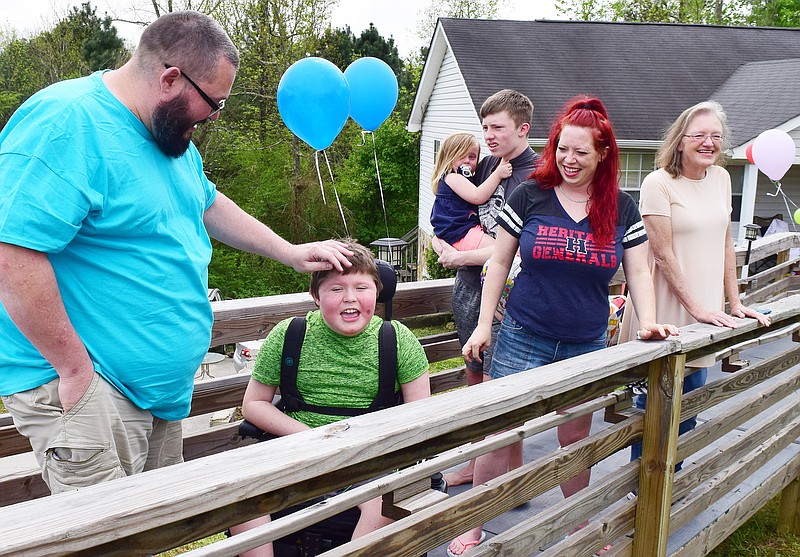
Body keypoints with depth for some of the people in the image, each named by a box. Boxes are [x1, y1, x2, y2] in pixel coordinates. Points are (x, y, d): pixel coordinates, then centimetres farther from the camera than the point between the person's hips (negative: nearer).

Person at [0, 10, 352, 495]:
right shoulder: (67, 123, -21)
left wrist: (291, 253, 22)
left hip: (160, 383, 10)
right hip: (81, 382, -9)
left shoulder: (169, 136, 10)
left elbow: (209, 205, 27)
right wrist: (76, 367, -22)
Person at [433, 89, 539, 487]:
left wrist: (461, 257, -10)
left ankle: (515, 471, 18)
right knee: (474, 378, 16)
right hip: (468, 284, 7)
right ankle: (476, 464, 30)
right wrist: (443, 244, 2)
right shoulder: (486, 165, 10)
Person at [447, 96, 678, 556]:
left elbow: (638, 271, 6)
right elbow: (499, 262, 0)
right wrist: (484, 324, -2)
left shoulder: (622, 208, 2)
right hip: (524, 340, -2)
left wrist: (649, 322, -10)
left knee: (576, 440, 17)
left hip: (587, 346, 2)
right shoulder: (530, 196, -4)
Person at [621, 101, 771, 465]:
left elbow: (725, 243, 13)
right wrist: (696, 308, -15)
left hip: (705, 316, 6)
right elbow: (663, 253, -15)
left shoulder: (721, 178, 8)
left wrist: (734, 303, 9)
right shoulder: (658, 183, -12)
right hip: (666, 315, -6)